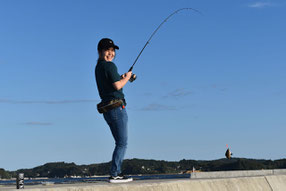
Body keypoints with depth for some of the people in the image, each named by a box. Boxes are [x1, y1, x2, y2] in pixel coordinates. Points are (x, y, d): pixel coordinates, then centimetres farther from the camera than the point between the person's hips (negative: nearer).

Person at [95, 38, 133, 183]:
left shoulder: (98, 67, 17)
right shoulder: (109, 66, -11)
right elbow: (117, 86, -17)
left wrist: (122, 78, 14)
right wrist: (126, 77, 0)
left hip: (107, 110, 9)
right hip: (116, 107, -9)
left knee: (120, 143, 16)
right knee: (122, 143, -6)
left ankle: (117, 173, 16)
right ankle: (114, 175, -9)